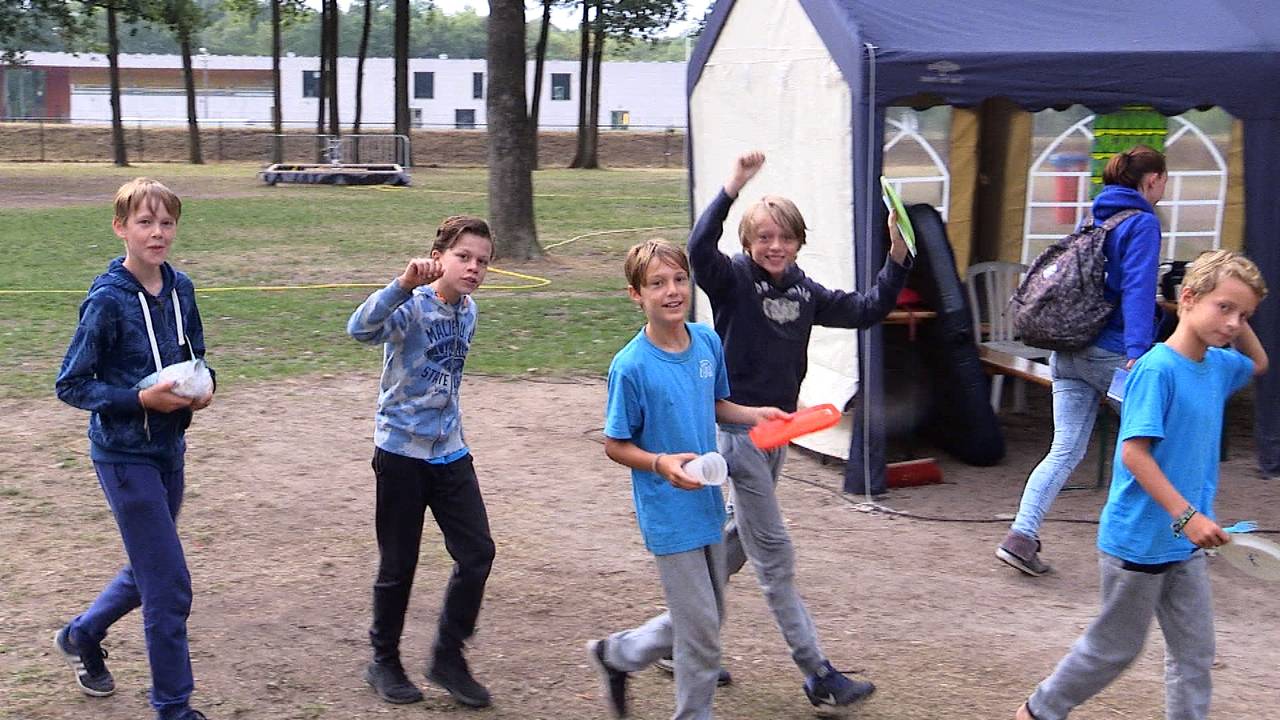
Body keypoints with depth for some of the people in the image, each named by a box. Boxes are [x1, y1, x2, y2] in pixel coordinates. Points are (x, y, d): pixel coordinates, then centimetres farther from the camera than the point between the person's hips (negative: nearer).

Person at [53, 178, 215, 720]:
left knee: (150, 571, 21)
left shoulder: (180, 289, 1)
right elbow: (70, 385, -13)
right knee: (170, 588, -5)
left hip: (169, 450, 7)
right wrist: (141, 399, -23)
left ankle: (81, 635, 47)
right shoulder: (107, 300, -17)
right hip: (125, 455, -7)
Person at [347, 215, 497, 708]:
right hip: (401, 450, -6)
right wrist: (403, 284, -50)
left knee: (477, 552, 1)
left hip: (450, 451, 6)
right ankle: (384, 662, 24)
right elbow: (360, 329, -38)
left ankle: (448, 656, 17)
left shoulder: (468, 311, 5)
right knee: (399, 565, 6)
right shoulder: (411, 306, -17)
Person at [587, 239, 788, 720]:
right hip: (668, 515, -7)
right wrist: (662, 463, -26)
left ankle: (616, 653, 40)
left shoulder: (707, 342, -1)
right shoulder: (631, 366, -18)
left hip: (707, 504, 7)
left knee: (705, 621, 20)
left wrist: (756, 415, -2)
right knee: (701, 631, 0)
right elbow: (615, 446, -10)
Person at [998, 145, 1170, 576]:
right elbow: (1137, 289, -19)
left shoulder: (1094, 218, 16)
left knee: (1065, 451, 4)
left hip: (1070, 352, 7)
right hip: (1110, 351, -7)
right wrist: (1137, 351, -27)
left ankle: (1021, 536, -8)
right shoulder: (1142, 223, -8)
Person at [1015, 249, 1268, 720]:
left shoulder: (1217, 365, 3)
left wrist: (1241, 325, 7)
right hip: (1139, 540, -7)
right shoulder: (1157, 369, -22)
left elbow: (1258, 364, 27)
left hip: (1184, 544, 7)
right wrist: (1187, 515, -31)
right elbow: (1133, 453, -26)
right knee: (1114, 647, 9)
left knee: (1194, 652, 11)